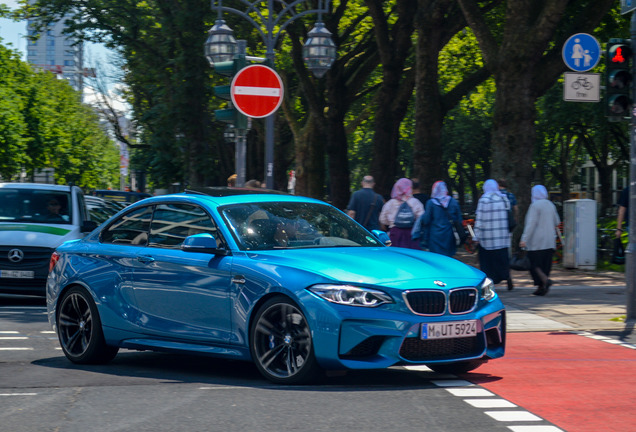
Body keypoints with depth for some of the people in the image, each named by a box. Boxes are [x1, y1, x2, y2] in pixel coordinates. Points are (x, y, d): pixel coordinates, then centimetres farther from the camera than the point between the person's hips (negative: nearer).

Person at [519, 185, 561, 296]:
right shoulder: (550, 205, 10)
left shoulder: (535, 206, -12)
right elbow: (557, 222, 18)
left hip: (537, 241, -7)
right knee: (545, 264, 8)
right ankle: (542, 287, 5)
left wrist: (524, 239, -21)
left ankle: (545, 280, -22)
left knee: (534, 264, -2)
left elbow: (531, 224, -19)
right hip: (549, 241, 7)